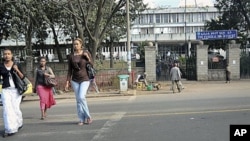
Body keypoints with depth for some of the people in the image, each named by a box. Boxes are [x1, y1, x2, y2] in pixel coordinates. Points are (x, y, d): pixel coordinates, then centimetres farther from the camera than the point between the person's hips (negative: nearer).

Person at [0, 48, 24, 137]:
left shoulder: (16, 65, 5)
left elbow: (22, 77, 2)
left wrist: (17, 70, -12)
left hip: (16, 90, -1)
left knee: (15, 108, -1)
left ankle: (18, 124, 25)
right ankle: (10, 129, -6)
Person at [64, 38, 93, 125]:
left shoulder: (86, 53, -4)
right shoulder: (71, 56, 2)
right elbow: (69, 70, 4)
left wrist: (88, 58, -17)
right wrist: (67, 82, -2)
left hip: (85, 79, -3)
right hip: (75, 80, 3)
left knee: (81, 97, -19)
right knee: (78, 100, 2)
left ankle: (88, 116, -2)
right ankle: (82, 119, 11)